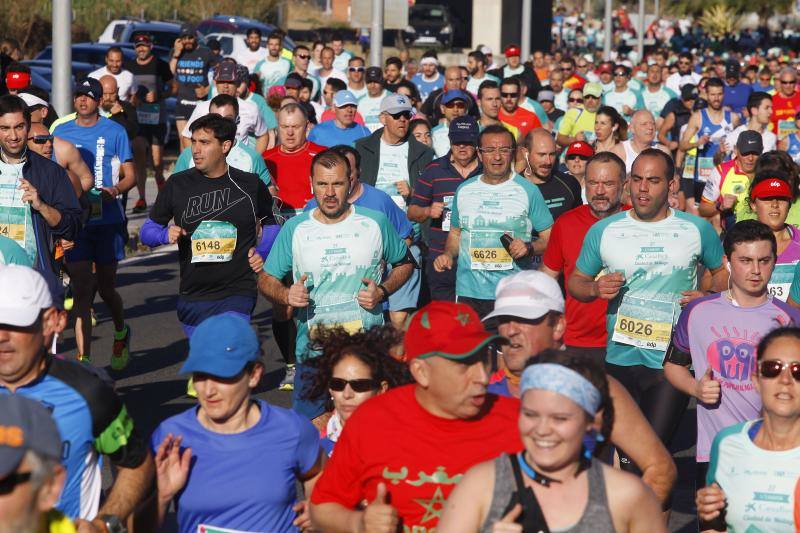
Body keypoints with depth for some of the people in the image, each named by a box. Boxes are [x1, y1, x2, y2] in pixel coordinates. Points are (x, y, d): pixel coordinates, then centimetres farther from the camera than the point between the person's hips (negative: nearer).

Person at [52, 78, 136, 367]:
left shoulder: (114, 131, 1)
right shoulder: (61, 132, 9)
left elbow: (130, 176, 2)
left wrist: (115, 190, -18)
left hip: (107, 221, -1)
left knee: (106, 288, 7)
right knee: (81, 291, -4)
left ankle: (121, 333, 37)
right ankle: (84, 359, -4)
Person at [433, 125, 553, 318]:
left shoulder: (528, 190, 0)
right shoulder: (464, 190, 11)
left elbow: (549, 238, 2)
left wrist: (529, 248, -16)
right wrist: (448, 254, 4)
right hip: (468, 293, 3)